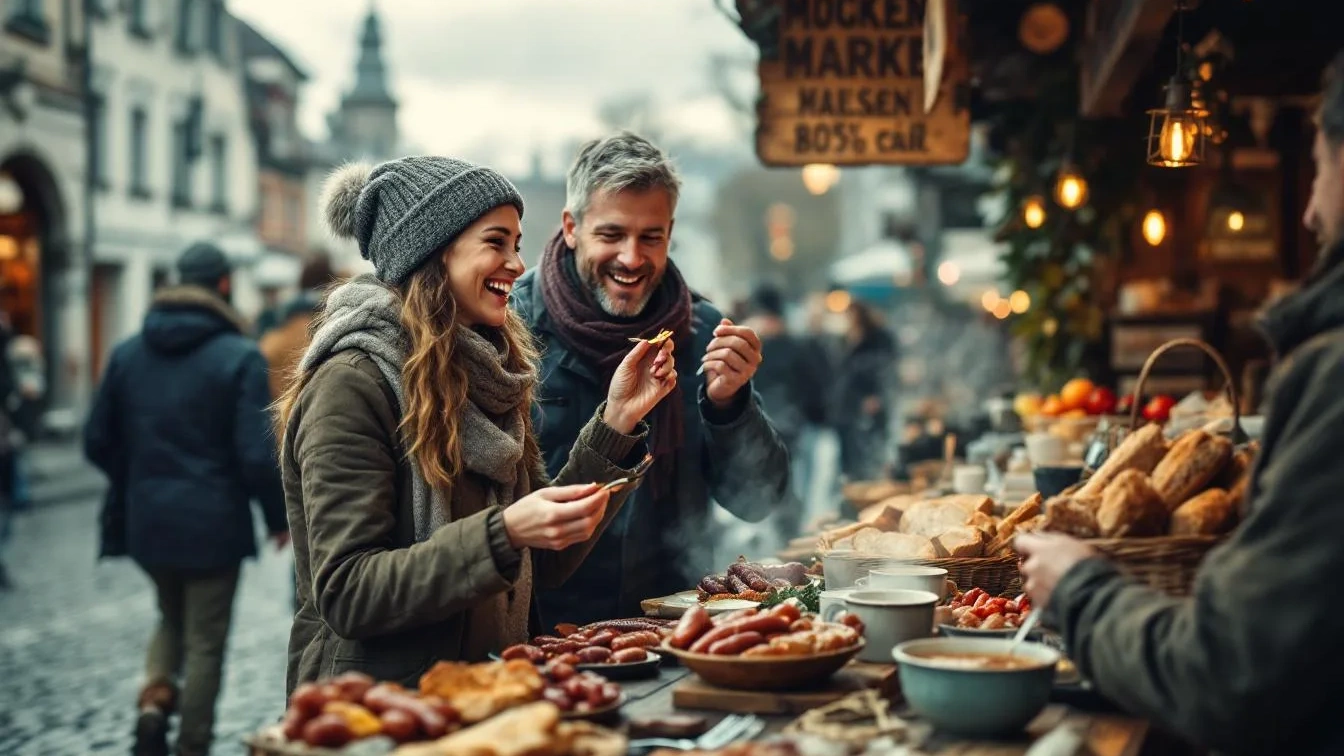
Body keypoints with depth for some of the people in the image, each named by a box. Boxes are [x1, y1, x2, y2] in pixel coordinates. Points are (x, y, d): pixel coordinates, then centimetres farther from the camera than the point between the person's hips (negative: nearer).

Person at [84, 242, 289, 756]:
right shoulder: (240, 357, -13)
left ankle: (154, 699, 2)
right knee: (206, 642, 7)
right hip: (212, 521, -5)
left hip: (146, 518, 5)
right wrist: (278, 517, -2)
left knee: (172, 617, 25)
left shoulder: (127, 353, 3)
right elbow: (256, 455, -16)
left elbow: (98, 442, 6)